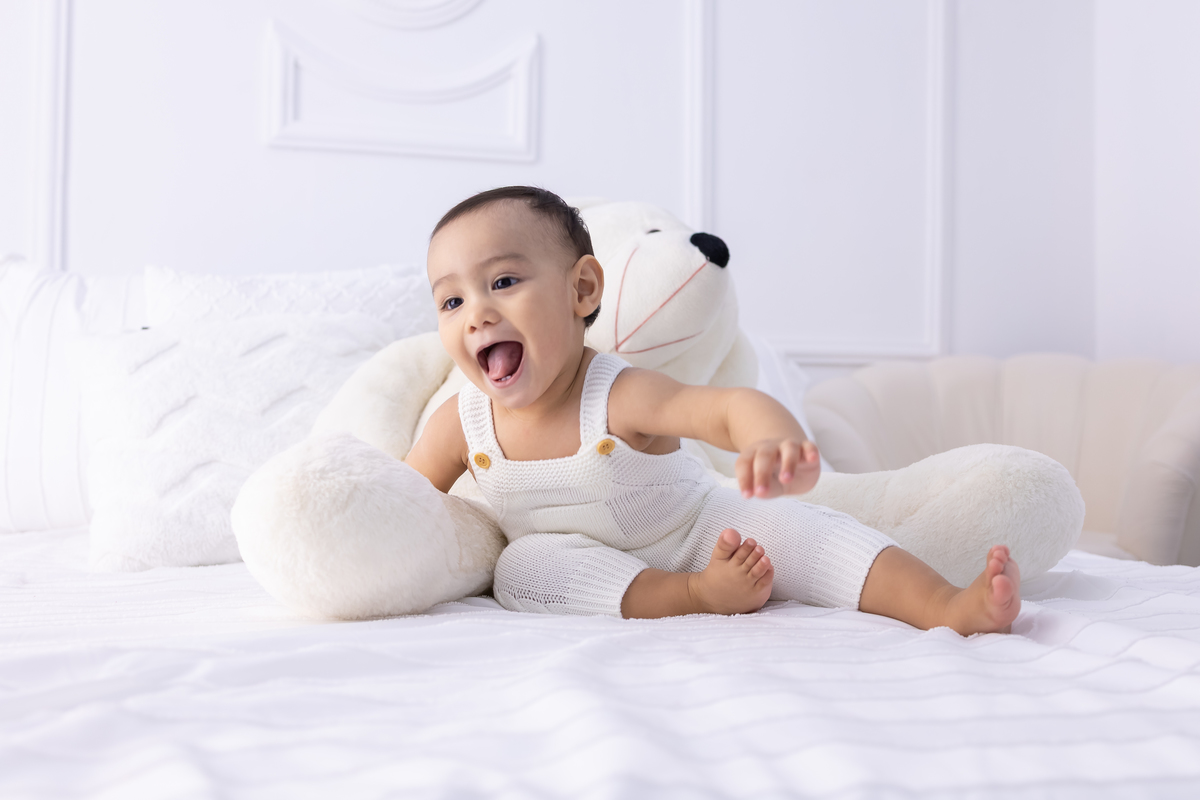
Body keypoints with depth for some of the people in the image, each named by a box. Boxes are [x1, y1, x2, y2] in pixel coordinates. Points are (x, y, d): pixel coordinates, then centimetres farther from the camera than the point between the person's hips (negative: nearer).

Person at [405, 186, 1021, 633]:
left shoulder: (618, 395, -28)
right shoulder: (461, 422, -16)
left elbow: (731, 408, -45)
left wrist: (778, 442, -68)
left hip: (698, 527, -3)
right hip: (591, 571, 4)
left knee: (786, 526, -26)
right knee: (521, 568, -27)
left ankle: (950, 607, -29)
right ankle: (699, 595, -31)